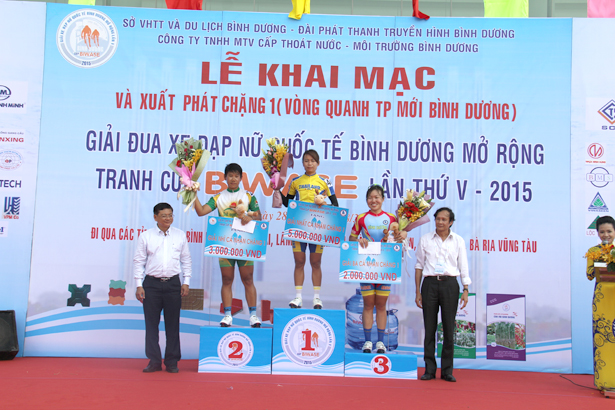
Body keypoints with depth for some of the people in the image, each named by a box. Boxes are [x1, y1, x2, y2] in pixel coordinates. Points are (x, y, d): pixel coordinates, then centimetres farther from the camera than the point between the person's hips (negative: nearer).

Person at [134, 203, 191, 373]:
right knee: (151, 324, 3)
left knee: (173, 324, 4)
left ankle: (172, 361, 14)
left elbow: (186, 260, 11)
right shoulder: (145, 236, 3)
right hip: (152, 284, 0)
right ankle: (154, 361, 14)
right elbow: (139, 261, 4)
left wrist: (186, 282, 4)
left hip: (173, 283, 1)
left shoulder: (180, 235, 7)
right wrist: (139, 285, -1)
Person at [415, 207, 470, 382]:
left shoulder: (458, 241, 9)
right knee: (429, 328, 2)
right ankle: (429, 369, 10)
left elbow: (463, 267, 8)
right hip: (430, 283, 0)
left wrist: (466, 290, -1)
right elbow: (419, 266, 10)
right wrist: (418, 291, 6)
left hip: (450, 284, 0)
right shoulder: (425, 239, 8)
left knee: (449, 329, 2)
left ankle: (447, 370, 11)